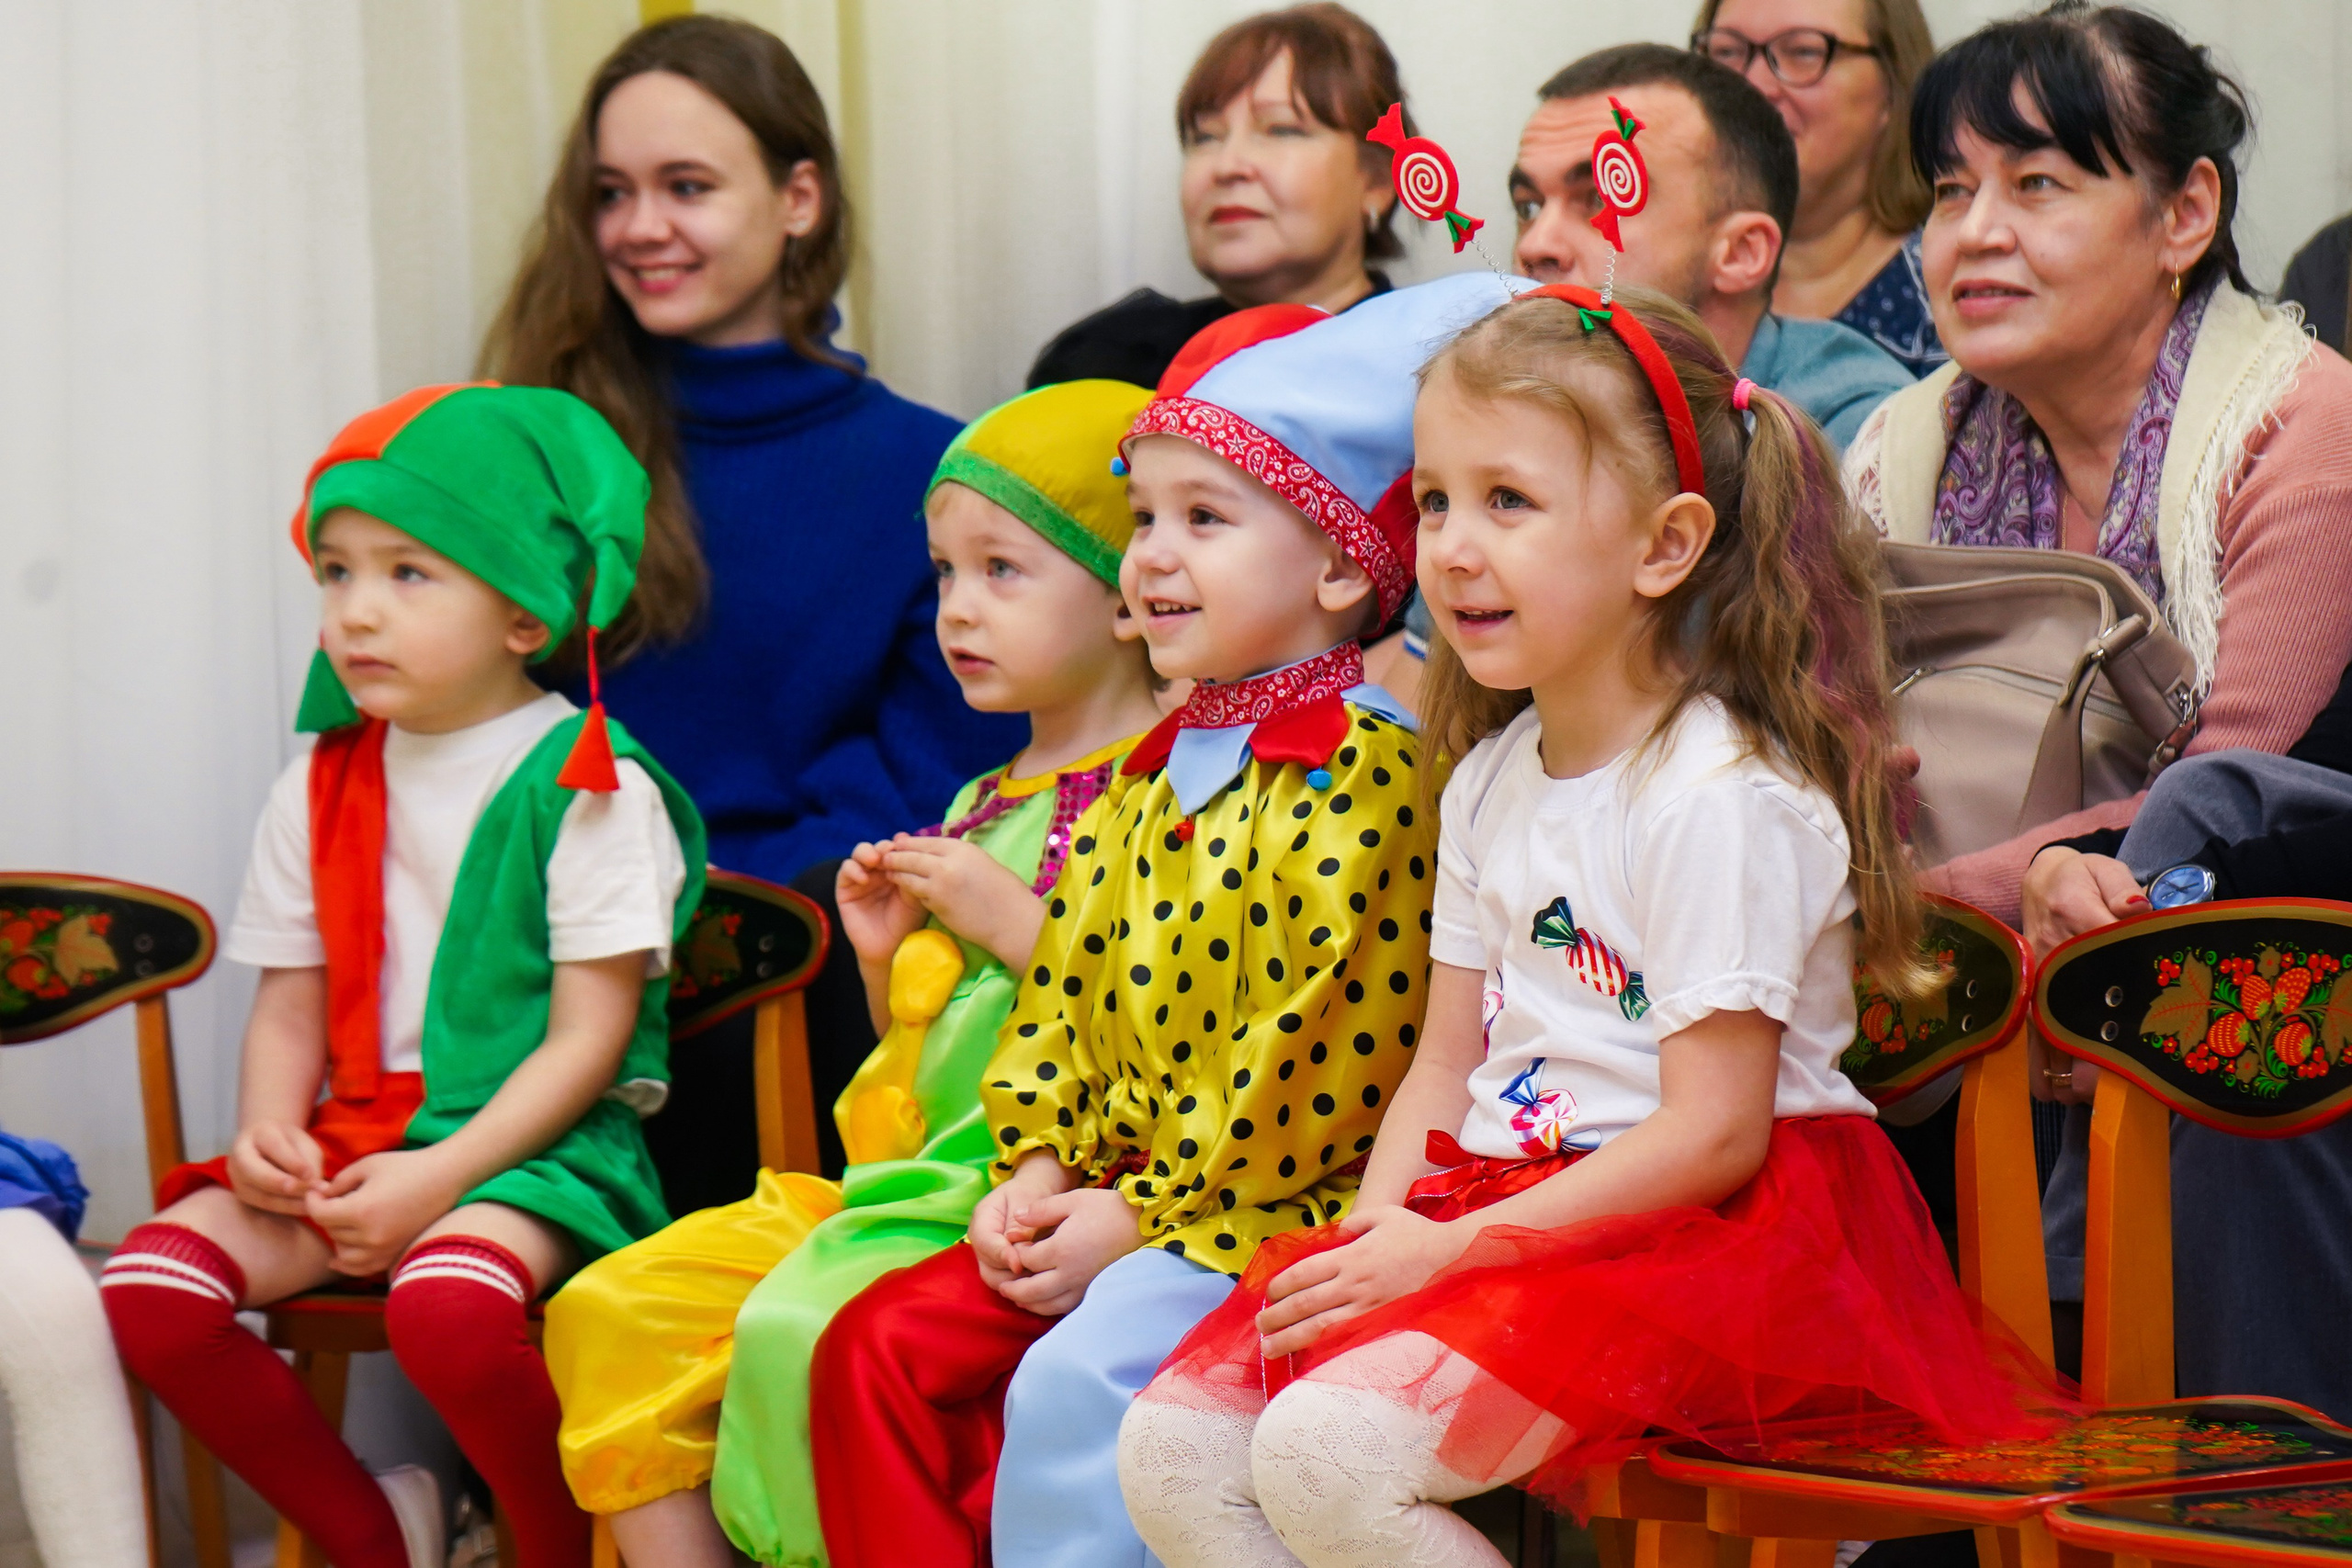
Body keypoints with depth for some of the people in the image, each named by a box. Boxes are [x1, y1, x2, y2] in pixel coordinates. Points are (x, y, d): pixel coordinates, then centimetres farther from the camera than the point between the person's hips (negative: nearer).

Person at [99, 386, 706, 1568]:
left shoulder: (587, 787, -6)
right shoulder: (322, 789, 12)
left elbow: (586, 1040, -10)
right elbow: (291, 1004, 14)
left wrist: (437, 1177, -19)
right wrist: (269, 1127, -8)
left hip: (538, 1147, -6)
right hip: (354, 1141, 6)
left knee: (445, 1302, -38)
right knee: (150, 1284, -17)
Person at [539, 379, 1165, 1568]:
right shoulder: (981, 809, 21)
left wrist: (1014, 922, -15)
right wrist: (888, 963, 8)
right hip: (909, 1182, 9)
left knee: (801, 1330, -33)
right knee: (611, 1311, -6)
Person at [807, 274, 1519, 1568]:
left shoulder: (1363, 780, -13)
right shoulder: (1153, 779, 16)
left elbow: (1318, 1059, -18)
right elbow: (1063, 994, 19)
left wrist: (1138, 1216, -15)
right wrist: (1037, 1170, 1)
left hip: (1276, 1216, -9)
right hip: (1112, 1202, 9)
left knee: (1073, 1389, -28)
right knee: (878, 1347, -4)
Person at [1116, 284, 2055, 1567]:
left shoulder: (1720, 797, -15)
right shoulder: (1491, 782, 13)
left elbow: (1713, 1135, -18)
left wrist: (1448, 1251, -18)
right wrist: (1372, 1240, -4)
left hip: (1698, 1242, -9)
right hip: (1500, 1206, 9)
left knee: (1326, 1454, -28)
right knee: (1170, 1451, -7)